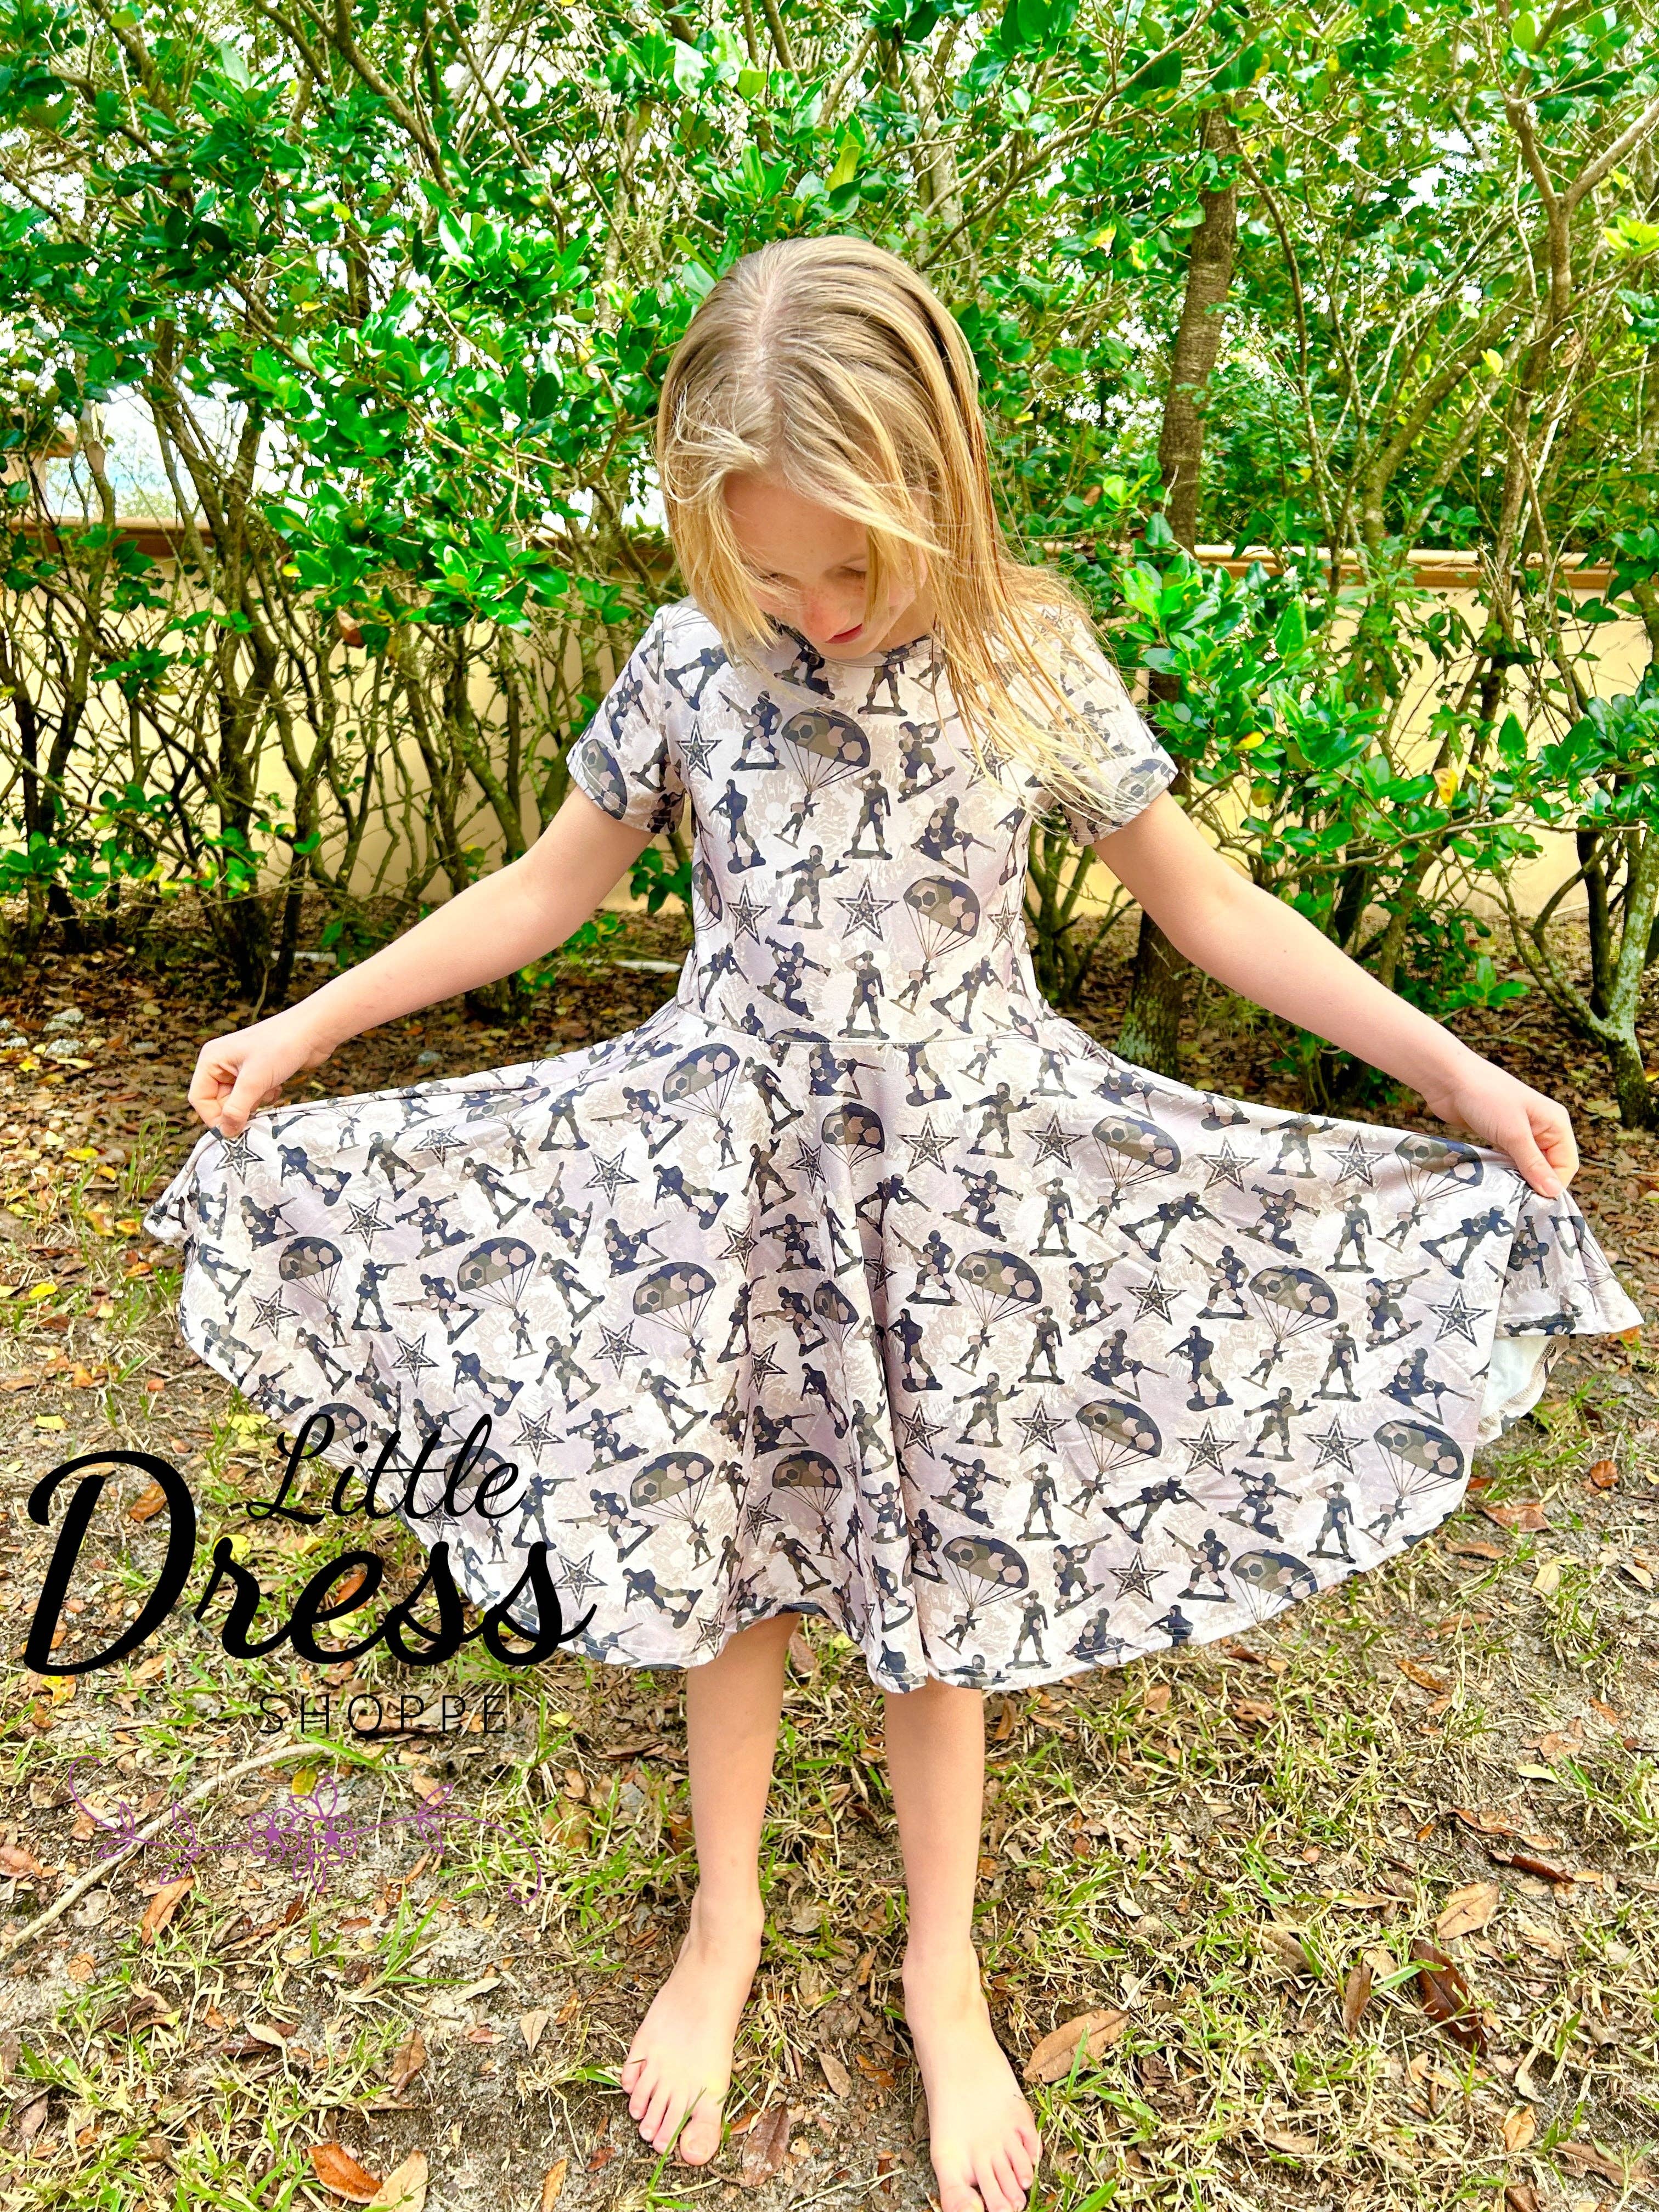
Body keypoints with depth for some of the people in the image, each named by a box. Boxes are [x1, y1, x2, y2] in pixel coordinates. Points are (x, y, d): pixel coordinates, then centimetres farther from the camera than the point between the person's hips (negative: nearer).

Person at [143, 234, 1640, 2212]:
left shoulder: (1032, 662, -8)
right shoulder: (692, 662, -5)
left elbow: (1203, 900, 0)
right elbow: (551, 884, 6)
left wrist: (1452, 1068, -5)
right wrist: (309, 1024, 5)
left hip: (957, 1177, -1)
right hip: (724, 1169, 1)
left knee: (933, 1585, 11)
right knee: (722, 1562, 13)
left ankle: (942, 1975, 37)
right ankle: (723, 1924, 40)